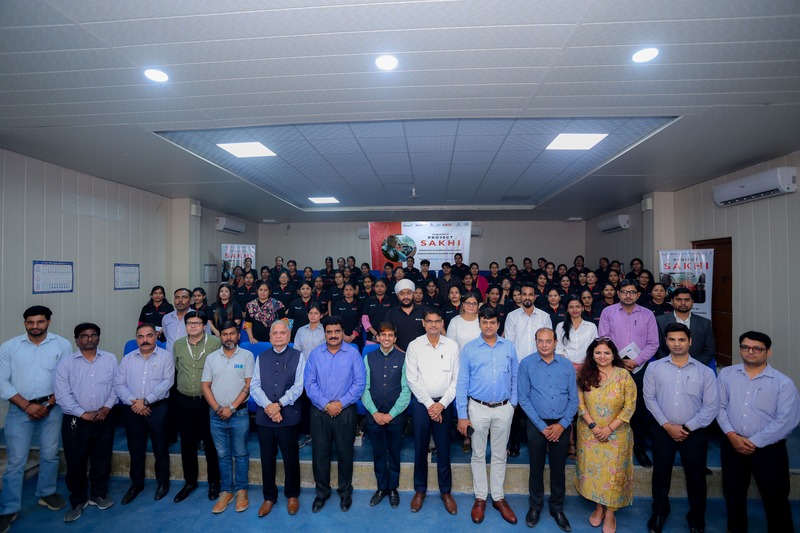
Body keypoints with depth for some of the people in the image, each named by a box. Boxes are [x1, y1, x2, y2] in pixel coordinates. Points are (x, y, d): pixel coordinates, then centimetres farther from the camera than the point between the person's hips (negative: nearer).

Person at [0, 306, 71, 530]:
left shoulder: (62, 345, -3)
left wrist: (49, 403, -10)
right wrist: (27, 405, -10)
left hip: (51, 407, 1)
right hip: (20, 409, 0)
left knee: (50, 454, 12)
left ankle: (46, 493, 32)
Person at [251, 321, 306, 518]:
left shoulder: (298, 356, -1)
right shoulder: (261, 357, 8)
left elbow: (298, 386, -8)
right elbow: (254, 385, 0)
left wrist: (279, 404, -16)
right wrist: (268, 406, -13)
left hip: (288, 416, -2)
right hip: (264, 416, 3)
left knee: (290, 458, 9)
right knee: (267, 458, 13)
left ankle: (292, 496, 29)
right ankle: (269, 497, 32)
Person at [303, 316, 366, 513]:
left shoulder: (353, 353, -5)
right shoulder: (315, 354, 1)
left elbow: (360, 382, -7)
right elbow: (309, 382, -3)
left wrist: (341, 403, -13)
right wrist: (326, 405, -12)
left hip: (345, 411, -1)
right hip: (319, 411, 2)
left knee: (345, 453, 10)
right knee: (319, 453, 10)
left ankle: (345, 492, 32)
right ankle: (322, 492, 32)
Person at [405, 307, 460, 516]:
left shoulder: (452, 346, -2)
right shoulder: (414, 346, -4)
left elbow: (457, 379, -2)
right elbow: (412, 379, -6)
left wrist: (442, 404, -8)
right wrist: (429, 404, -9)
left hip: (445, 403, 0)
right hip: (421, 402, 0)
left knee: (443, 449, 8)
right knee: (420, 448, 10)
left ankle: (446, 491, 27)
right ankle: (420, 490, 29)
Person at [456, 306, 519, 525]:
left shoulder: (509, 347, 0)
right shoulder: (469, 348, -5)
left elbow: (515, 378, 6)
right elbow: (462, 383, -5)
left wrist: (513, 403, -1)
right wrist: (462, 415, -7)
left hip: (503, 409, 2)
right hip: (478, 408, -1)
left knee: (499, 455, 14)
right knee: (478, 455, 11)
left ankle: (498, 497, 30)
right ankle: (480, 498, 27)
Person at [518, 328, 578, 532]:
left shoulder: (567, 365, -2)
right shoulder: (526, 364, -9)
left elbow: (574, 399, 0)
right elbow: (523, 398, -9)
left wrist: (562, 424, -9)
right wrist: (542, 426, -10)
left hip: (562, 425, 2)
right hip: (537, 424, -2)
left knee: (558, 468, 14)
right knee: (536, 467, 13)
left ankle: (557, 508, 35)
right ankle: (535, 506, 34)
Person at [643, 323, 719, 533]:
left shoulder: (705, 372, -4)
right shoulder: (654, 368, -4)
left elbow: (711, 406, -6)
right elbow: (649, 399, -4)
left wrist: (687, 428, -10)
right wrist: (667, 425, -9)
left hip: (695, 433, 0)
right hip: (663, 431, 1)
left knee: (696, 476, 13)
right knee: (661, 474, 15)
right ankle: (659, 512, 38)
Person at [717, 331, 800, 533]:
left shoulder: (783, 383, -8)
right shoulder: (727, 374, 1)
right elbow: (719, 407, 0)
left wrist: (754, 442, -15)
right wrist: (731, 435, -11)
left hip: (769, 449, -3)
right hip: (732, 445, 3)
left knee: (775, 498, 8)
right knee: (733, 493, 18)